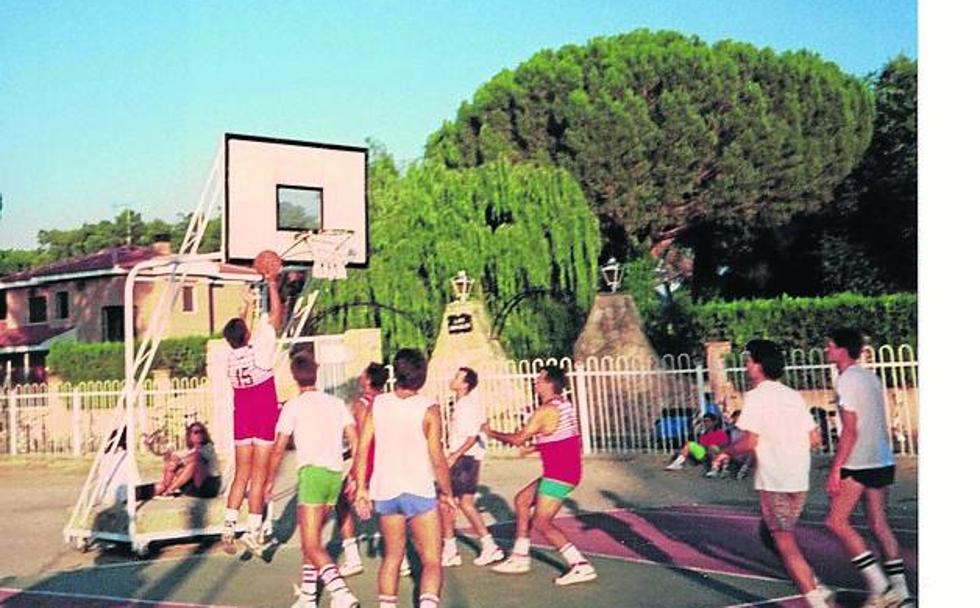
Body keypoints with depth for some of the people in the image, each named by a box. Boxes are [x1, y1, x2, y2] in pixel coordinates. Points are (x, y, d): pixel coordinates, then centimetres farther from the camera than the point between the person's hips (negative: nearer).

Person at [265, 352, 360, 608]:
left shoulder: (294, 406, 1)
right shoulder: (336, 403, 15)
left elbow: (278, 449, 1)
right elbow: (355, 441, 8)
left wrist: (270, 481, 13)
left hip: (312, 472, -6)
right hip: (335, 475, 6)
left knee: (311, 545, -7)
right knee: (311, 538, 19)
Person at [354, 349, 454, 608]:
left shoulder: (377, 405, 1)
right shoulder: (428, 409, -10)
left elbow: (362, 449, 1)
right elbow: (437, 460, -11)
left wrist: (362, 489, 8)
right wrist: (447, 492, 3)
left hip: (385, 491, 4)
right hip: (420, 491, -4)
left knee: (392, 556, 20)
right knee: (432, 561, 1)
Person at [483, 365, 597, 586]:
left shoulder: (546, 410, -18)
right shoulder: (564, 404, 10)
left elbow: (518, 439, -14)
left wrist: (491, 432, 1)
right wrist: (535, 446, 22)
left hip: (558, 474, -10)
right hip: (569, 469, 10)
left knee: (542, 523, -4)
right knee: (522, 500, 19)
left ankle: (581, 566, -7)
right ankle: (520, 558, 24)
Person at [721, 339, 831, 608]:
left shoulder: (757, 396, -10)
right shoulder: (794, 396, 12)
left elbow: (749, 442, -17)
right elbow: (815, 439, 12)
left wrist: (726, 451, 0)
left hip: (774, 483, -8)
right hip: (799, 480, 8)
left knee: (785, 544, -2)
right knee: (771, 534, 21)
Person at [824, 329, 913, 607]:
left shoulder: (847, 380, -13)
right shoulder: (870, 377, 15)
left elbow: (850, 431, -18)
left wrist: (835, 469, -17)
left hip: (859, 464, -9)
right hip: (883, 461, 9)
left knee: (837, 521, -4)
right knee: (879, 524, 11)